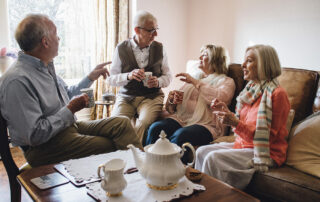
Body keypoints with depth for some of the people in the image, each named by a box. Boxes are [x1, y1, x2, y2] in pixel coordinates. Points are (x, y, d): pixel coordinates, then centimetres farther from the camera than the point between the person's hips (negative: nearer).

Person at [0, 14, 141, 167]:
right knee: (110, 146, -21)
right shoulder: (18, 81, -23)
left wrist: (91, 77, 18)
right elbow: (35, 135, -25)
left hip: (68, 125, 9)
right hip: (44, 147, -9)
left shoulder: (46, 67, 8)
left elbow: (68, 94, 24)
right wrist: (71, 110, -19)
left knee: (122, 123, -6)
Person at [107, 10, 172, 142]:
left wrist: (158, 82, -12)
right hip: (126, 97, 0)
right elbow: (111, 79, 2)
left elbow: (168, 76, 11)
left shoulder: (159, 48, 7)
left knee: (144, 123, -31)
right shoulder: (121, 49, 2)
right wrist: (129, 76, -18)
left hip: (152, 96, 0)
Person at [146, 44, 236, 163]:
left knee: (179, 136, -35)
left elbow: (220, 98, -14)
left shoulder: (226, 81, 13)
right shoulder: (194, 76, 29)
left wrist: (195, 82, -8)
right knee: (155, 128, -24)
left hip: (206, 124, -5)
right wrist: (172, 99, 2)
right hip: (181, 118, 5)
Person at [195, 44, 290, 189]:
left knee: (214, 158, -24)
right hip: (243, 144, 8)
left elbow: (267, 136, -18)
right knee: (201, 151, -6)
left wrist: (235, 123, -27)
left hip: (265, 153, -8)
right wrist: (227, 112, -2)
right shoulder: (251, 89, 9)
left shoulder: (277, 94, -16)